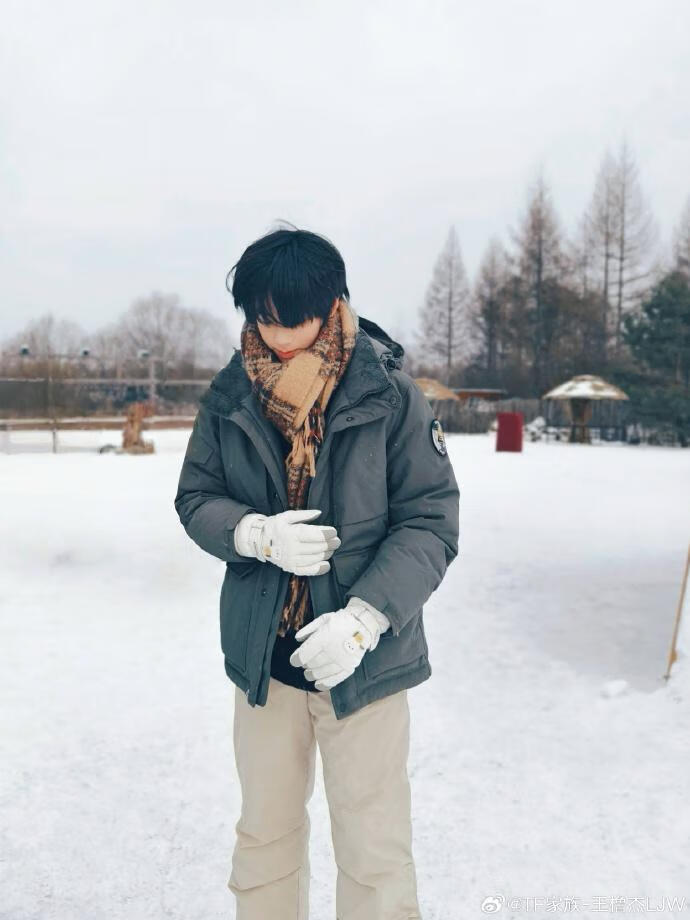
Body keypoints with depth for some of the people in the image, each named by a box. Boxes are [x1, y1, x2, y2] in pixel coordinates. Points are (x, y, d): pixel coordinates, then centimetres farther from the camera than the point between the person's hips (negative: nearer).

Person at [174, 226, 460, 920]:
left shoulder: (390, 393, -12)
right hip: (263, 656, 3)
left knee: (374, 853, 7)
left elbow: (430, 520, -11)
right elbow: (195, 498, 6)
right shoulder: (230, 395, -1)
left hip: (364, 657, -3)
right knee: (264, 834, 20)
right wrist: (260, 534, -16)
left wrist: (363, 617, -23)